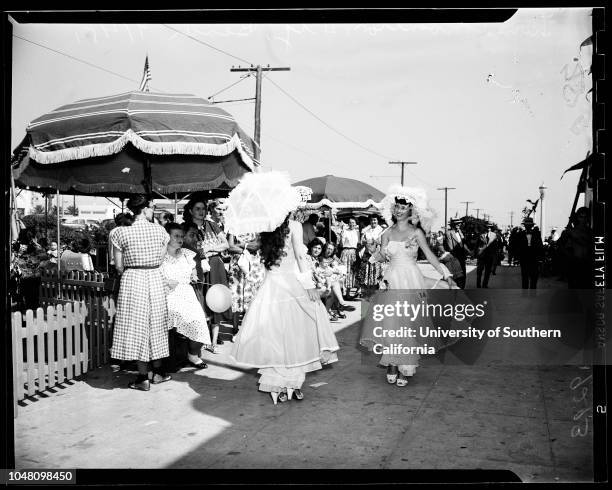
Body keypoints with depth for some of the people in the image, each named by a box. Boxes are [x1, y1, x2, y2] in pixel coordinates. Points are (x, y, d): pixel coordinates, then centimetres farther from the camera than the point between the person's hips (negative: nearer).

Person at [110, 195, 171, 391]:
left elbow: (119, 266, -3)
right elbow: (162, 257, 2)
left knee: (137, 326, 4)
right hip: (155, 279, 2)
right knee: (156, 324, 15)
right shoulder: (159, 230, -2)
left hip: (132, 280, -2)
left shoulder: (122, 232, -7)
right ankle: (158, 372, 26)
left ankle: (143, 378, 8)